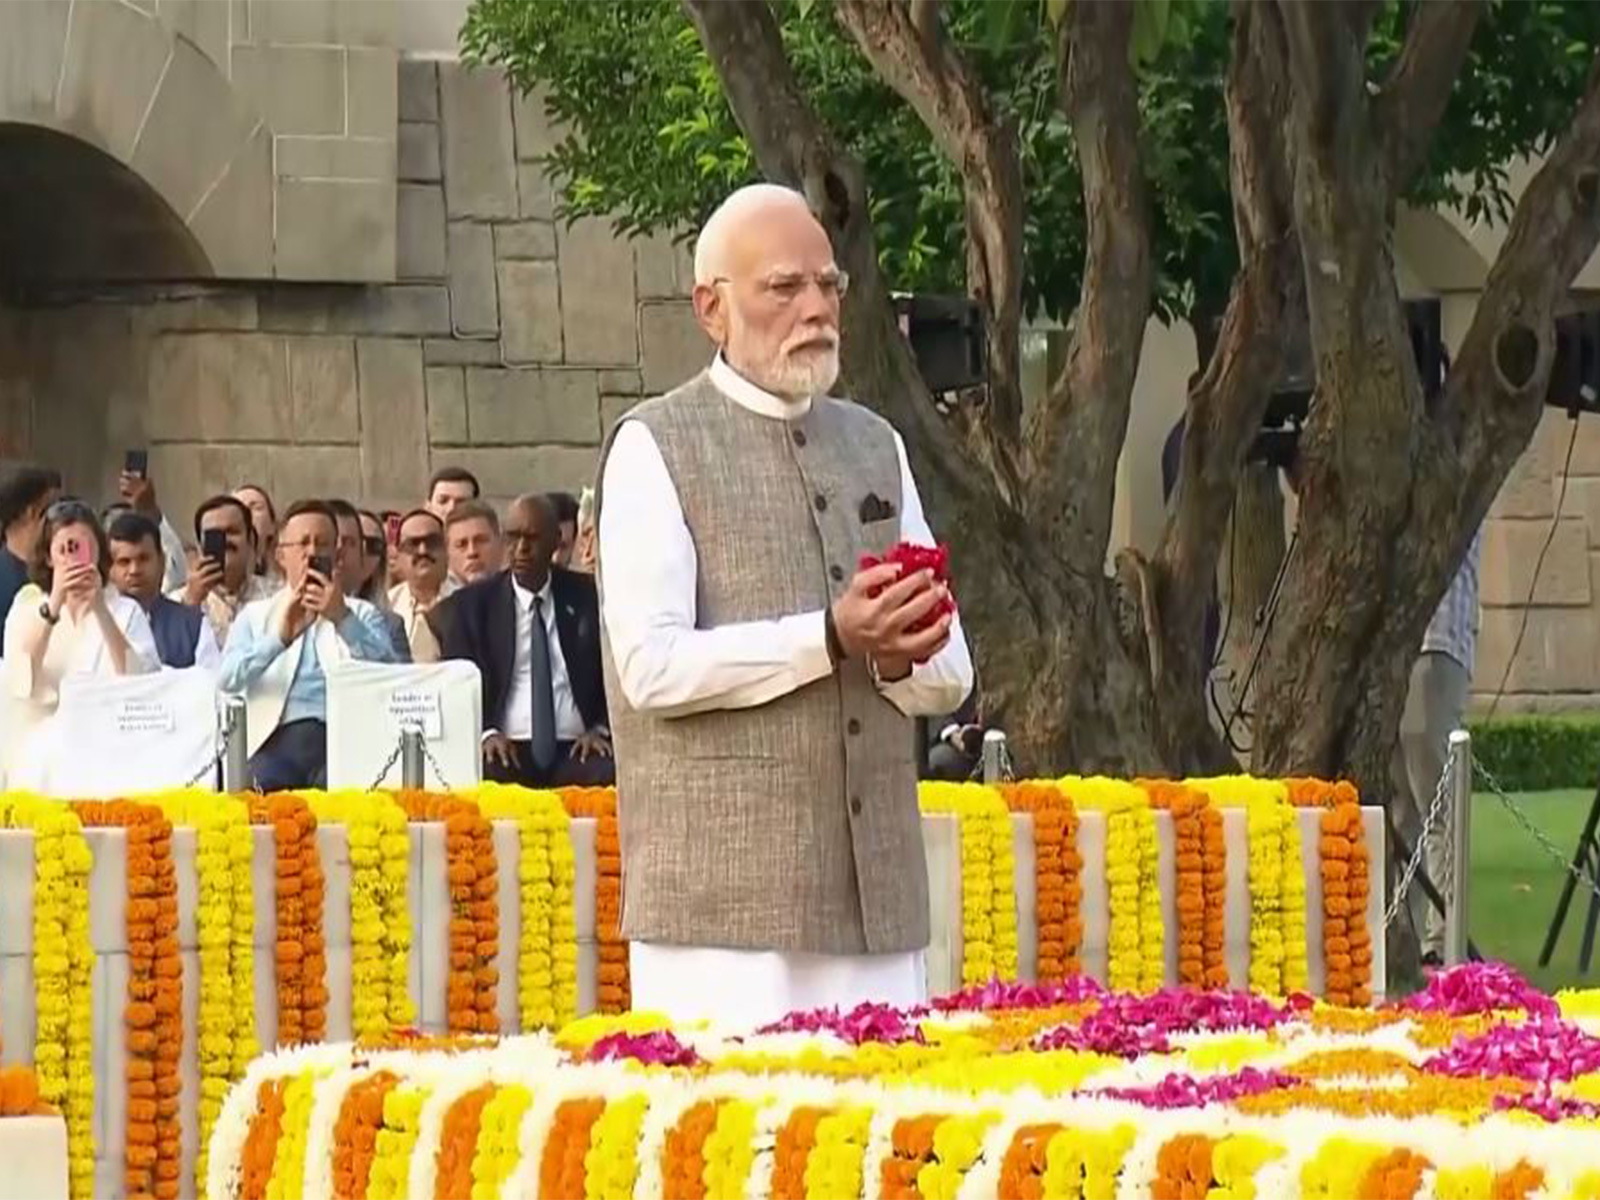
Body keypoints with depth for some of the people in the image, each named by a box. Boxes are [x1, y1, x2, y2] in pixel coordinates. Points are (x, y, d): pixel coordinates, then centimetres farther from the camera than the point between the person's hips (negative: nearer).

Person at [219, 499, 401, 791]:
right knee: (255, 788, -32)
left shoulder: (361, 614, 22)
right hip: (277, 738, 1)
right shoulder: (255, 615, 23)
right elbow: (227, 680, 4)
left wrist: (343, 620, -14)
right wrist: (278, 638, -14)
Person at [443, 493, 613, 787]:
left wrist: (601, 728, -3)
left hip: (575, 751, 1)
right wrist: (485, 733, -11)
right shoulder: (473, 603, 11)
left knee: (608, 774, -34)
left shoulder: (587, 596, 13)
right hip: (508, 752, -1)